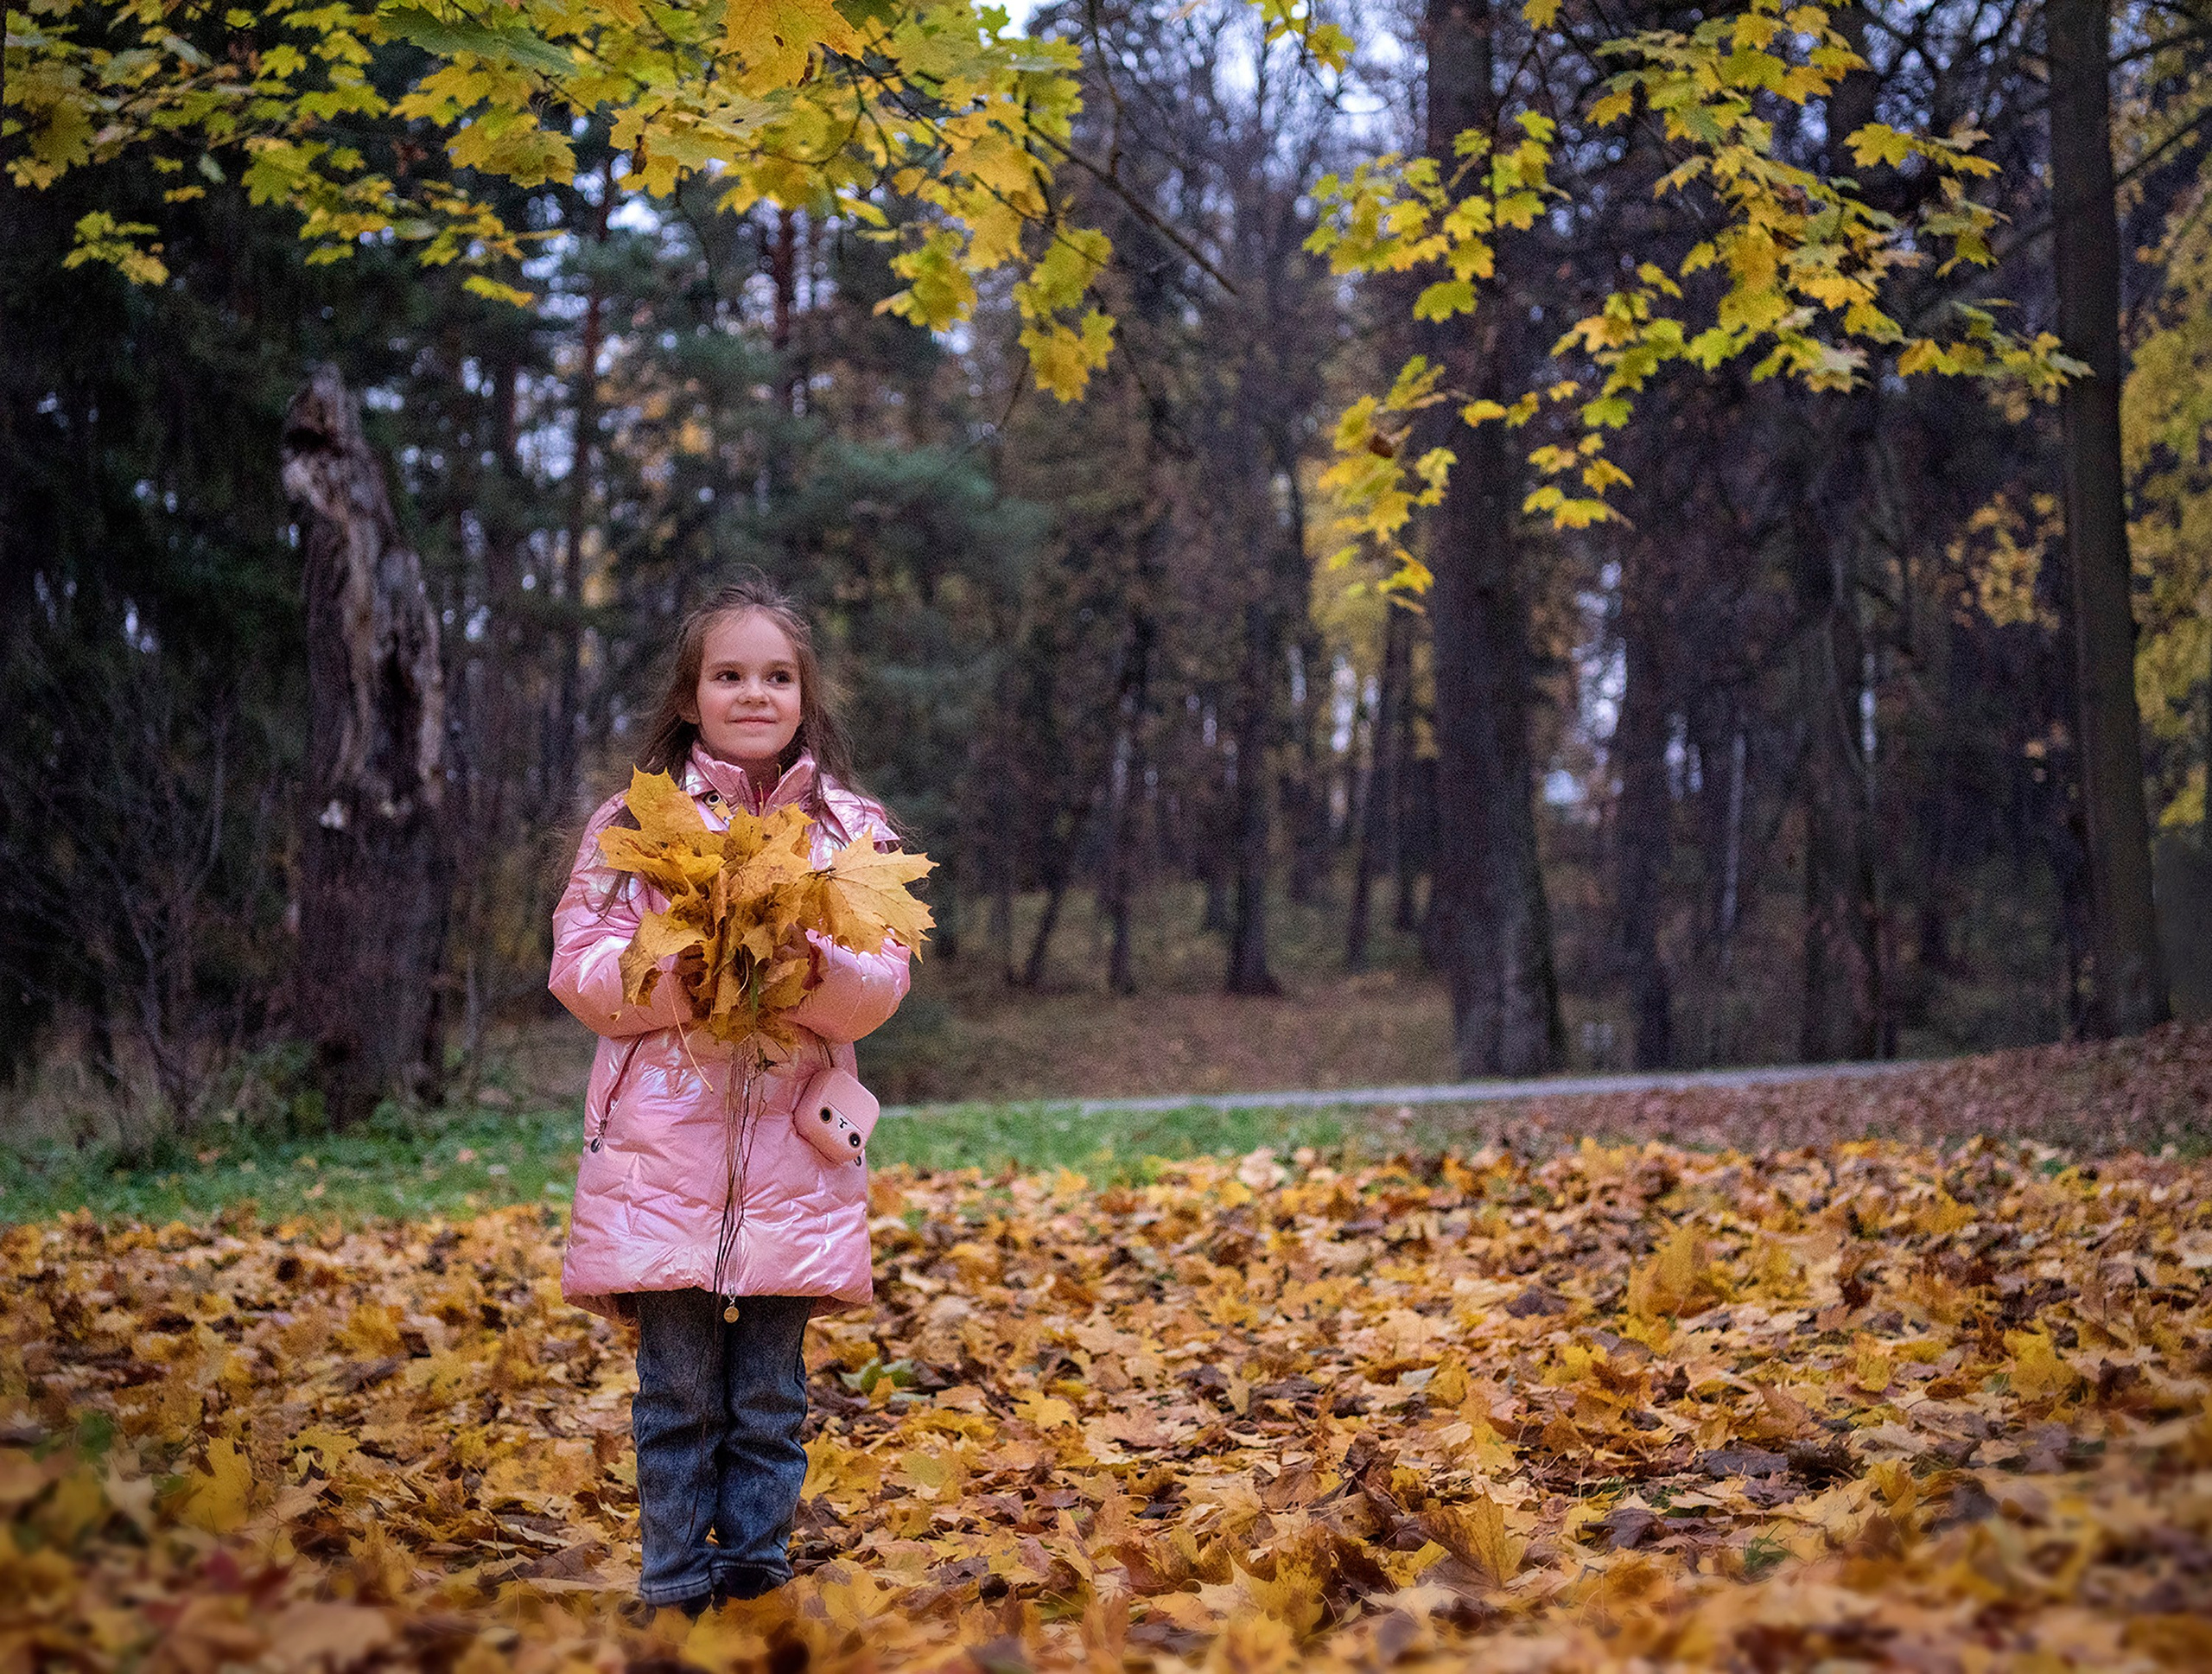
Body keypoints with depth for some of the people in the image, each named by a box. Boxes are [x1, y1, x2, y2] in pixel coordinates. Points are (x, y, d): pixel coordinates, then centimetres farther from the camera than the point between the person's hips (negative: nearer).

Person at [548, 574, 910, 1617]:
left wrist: (809, 967, -19)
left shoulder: (853, 829, 9)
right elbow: (582, 972, -2)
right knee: (678, 1385, 2)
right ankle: (675, 1586, 13)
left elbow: (880, 988, 2)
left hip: (791, 1147, 1)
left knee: (771, 1392, 6)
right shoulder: (633, 823, 5)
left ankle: (756, 1570, 18)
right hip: (664, 1140, -1)